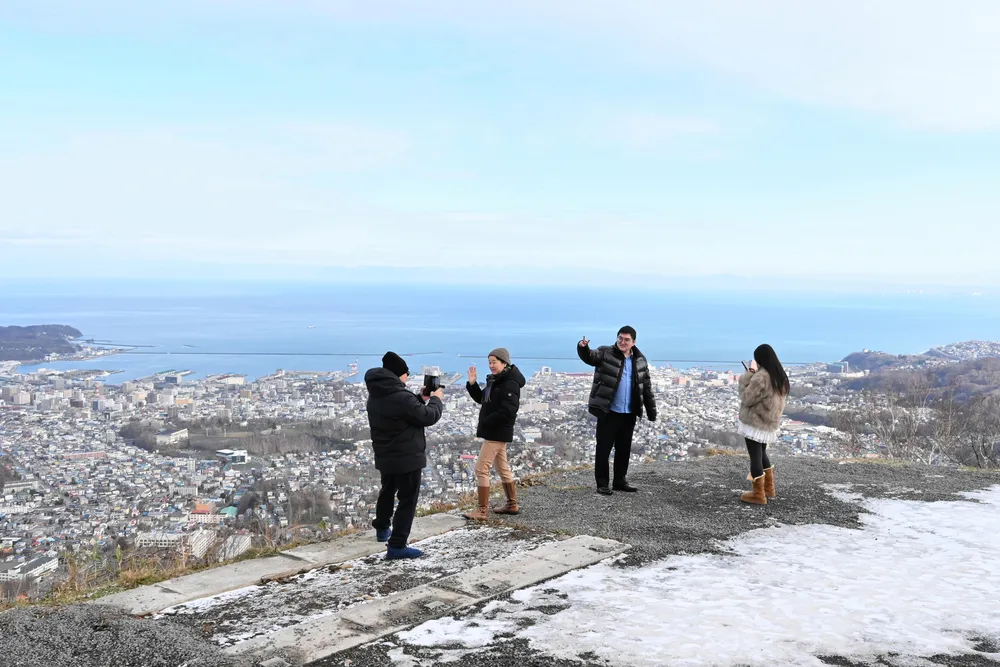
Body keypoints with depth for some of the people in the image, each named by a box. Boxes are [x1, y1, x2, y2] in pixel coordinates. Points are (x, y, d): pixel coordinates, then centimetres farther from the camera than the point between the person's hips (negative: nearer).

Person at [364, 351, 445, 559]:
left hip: (385, 456, 9)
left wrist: (421, 399, 10)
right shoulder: (401, 397, -27)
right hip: (407, 457, -9)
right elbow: (428, 417, -18)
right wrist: (436, 400, -1)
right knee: (407, 500, -1)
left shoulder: (376, 395, 4)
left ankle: (382, 529, 46)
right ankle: (396, 546, -3)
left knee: (387, 491, 28)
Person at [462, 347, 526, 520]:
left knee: (481, 469, -9)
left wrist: (485, 422, -21)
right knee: (503, 468, 17)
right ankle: (512, 505, 27)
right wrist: (472, 384, 3)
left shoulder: (510, 383, -19)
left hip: (498, 432, -10)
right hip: (495, 432, 10)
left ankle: (482, 510, -4)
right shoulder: (495, 380, 12)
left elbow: (508, 411, -27)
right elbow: (482, 399, 19)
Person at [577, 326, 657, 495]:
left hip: (629, 414, 4)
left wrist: (651, 412, 10)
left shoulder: (640, 360, 8)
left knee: (624, 449, 13)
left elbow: (646, 388, 13)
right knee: (604, 448, 1)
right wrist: (583, 348, -46)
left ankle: (619, 481, 26)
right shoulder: (606, 353, -3)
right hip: (608, 412, -4)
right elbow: (590, 356, -23)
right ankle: (602, 483, 10)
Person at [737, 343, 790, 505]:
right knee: (762, 454, 23)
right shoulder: (780, 376, 7)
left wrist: (748, 375, -9)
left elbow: (747, 399, -16)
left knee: (755, 457, 1)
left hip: (755, 423, -9)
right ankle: (769, 488, 32)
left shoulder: (761, 377, -23)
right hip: (769, 423, 9)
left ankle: (758, 495, 8)